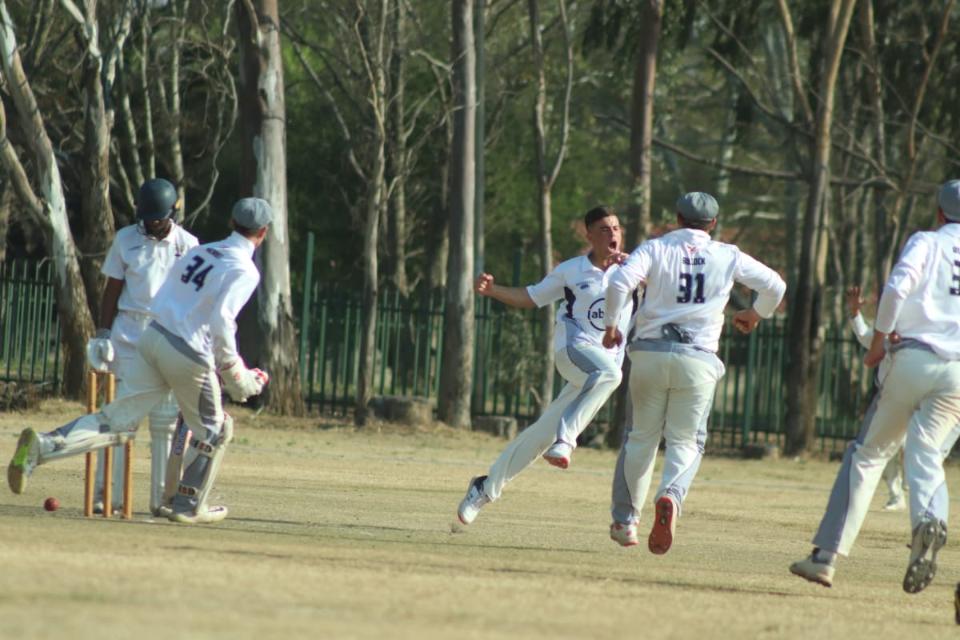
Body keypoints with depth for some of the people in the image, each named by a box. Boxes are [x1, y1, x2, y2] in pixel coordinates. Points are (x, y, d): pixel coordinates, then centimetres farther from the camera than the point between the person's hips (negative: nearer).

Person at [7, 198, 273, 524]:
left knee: (117, 419, 4)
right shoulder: (243, 271, -8)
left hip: (153, 338, 6)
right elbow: (221, 322, -18)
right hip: (190, 357, -6)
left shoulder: (198, 253, 15)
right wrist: (239, 378, -10)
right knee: (212, 429, 16)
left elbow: (158, 303, 15)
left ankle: (42, 446, -14)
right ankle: (187, 506, 24)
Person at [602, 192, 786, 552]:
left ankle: (625, 520, 15)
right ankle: (671, 496, -24)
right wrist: (756, 315, 33)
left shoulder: (655, 249, 4)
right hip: (698, 358, 0)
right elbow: (775, 286, 14)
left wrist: (610, 324, 1)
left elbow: (620, 283, -12)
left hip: (650, 352, 0)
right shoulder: (729, 257, 8)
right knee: (685, 441, 6)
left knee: (641, 437, 14)